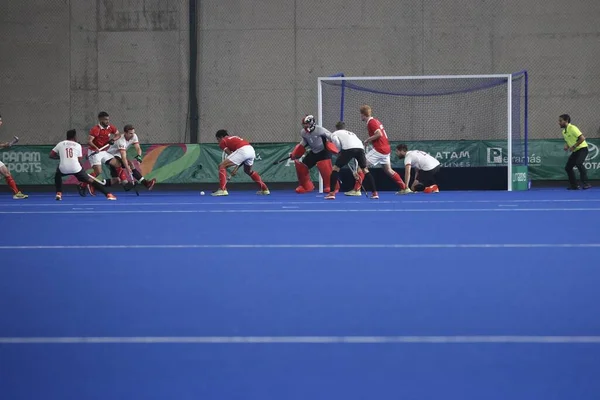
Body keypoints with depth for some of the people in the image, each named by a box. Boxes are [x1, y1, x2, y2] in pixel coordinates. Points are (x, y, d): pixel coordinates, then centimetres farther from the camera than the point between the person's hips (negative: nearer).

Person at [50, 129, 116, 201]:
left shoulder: (60, 144, 16)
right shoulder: (77, 145, 13)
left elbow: (51, 155, 16)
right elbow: (79, 161, 11)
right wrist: (82, 170, 25)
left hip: (63, 169, 1)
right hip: (76, 168, -1)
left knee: (58, 175, 36)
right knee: (90, 180, 8)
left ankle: (59, 193, 20)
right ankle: (107, 194, 2)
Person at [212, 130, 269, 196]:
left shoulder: (223, 142, 15)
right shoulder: (234, 138, 36)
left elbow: (230, 155, 8)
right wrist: (236, 168, 22)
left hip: (242, 151, -8)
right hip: (251, 150, 8)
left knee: (222, 166, 2)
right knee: (248, 171, 34)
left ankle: (222, 190, -11)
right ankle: (264, 189, 37)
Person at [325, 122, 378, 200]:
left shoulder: (335, 133, 27)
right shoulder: (351, 133, 42)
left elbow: (336, 142, 2)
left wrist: (341, 151, 20)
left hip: (348, 148, -4)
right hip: (360, 147, 4)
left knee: (336, 168, 11)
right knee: (365, 169, 22)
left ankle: (332, 193, 3)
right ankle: (375, 193, 16)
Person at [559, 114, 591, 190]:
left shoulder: (572, 128, -18)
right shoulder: (564, 132, 9)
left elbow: (582, 138, -24)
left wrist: (574, 146, -23)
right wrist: (567, 146, 1)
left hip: (582, 149, -9)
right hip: (575, 151, 9)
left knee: (578, 163, -32)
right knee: (567, 167, 3)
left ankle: (585, 183, -29)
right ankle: (574, 185, 12)